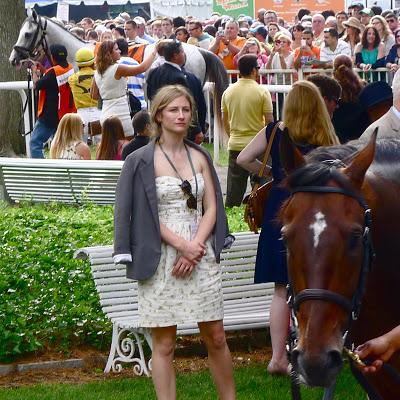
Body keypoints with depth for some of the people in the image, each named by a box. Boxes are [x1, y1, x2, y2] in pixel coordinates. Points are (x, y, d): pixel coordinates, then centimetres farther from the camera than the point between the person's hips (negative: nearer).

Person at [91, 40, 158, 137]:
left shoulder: (98, 73, 8)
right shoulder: (117, 69, -13)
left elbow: (94, 95, 16)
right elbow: (142, 68, -13)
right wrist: (154, 52, -4)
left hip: (105, 115, 7)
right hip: (120, 115, -7)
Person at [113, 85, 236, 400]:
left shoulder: (200, 157, 10)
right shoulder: (142, 161, -1)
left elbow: (211, 209, 7)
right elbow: (145, 215, -6)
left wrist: (196, 247, -9)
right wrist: (183, 245, -14)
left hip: (201, 255, 3)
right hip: (161, 259, -3)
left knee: (216, 337, 7)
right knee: (164, 344, 1)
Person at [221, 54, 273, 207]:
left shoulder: (228, 91, 1)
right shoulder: (262, 92, -10)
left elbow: (224, 119, 10)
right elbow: (269, 120, -10)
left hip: (235, 144, 3)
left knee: (235, 186, 9)